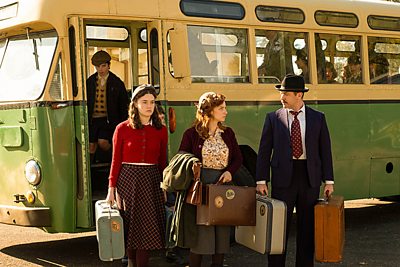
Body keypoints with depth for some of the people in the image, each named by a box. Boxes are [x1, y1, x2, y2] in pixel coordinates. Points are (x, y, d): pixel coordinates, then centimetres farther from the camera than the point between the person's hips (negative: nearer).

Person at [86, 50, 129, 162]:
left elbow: (123, 105, 5)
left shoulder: (117, 83, 1)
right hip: (92, 119, 3)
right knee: (91, 145, 1)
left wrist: (123, 123, 0)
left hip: (108, 119, -3)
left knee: (103, 142, -18)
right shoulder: (89, 82, 8)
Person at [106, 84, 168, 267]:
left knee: (146, 228, -2)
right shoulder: (123, 128, 0)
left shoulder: (160, 130, 6)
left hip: (151, 180, 1)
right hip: (127, 179, -1)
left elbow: (162, 161, 10)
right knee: (130, 226, 5)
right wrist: (111, 188, -3)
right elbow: (116, 161, 2)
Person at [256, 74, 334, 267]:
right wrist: (261, 180, -5)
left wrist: (328, 180, 0)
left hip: (310, 177, 1)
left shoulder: (318, 118, 4)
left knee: (307, 226, 8)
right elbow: (264, 151, 2)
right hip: (283, 177, -1)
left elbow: (325, 150, 5)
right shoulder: (273, 118, 2)